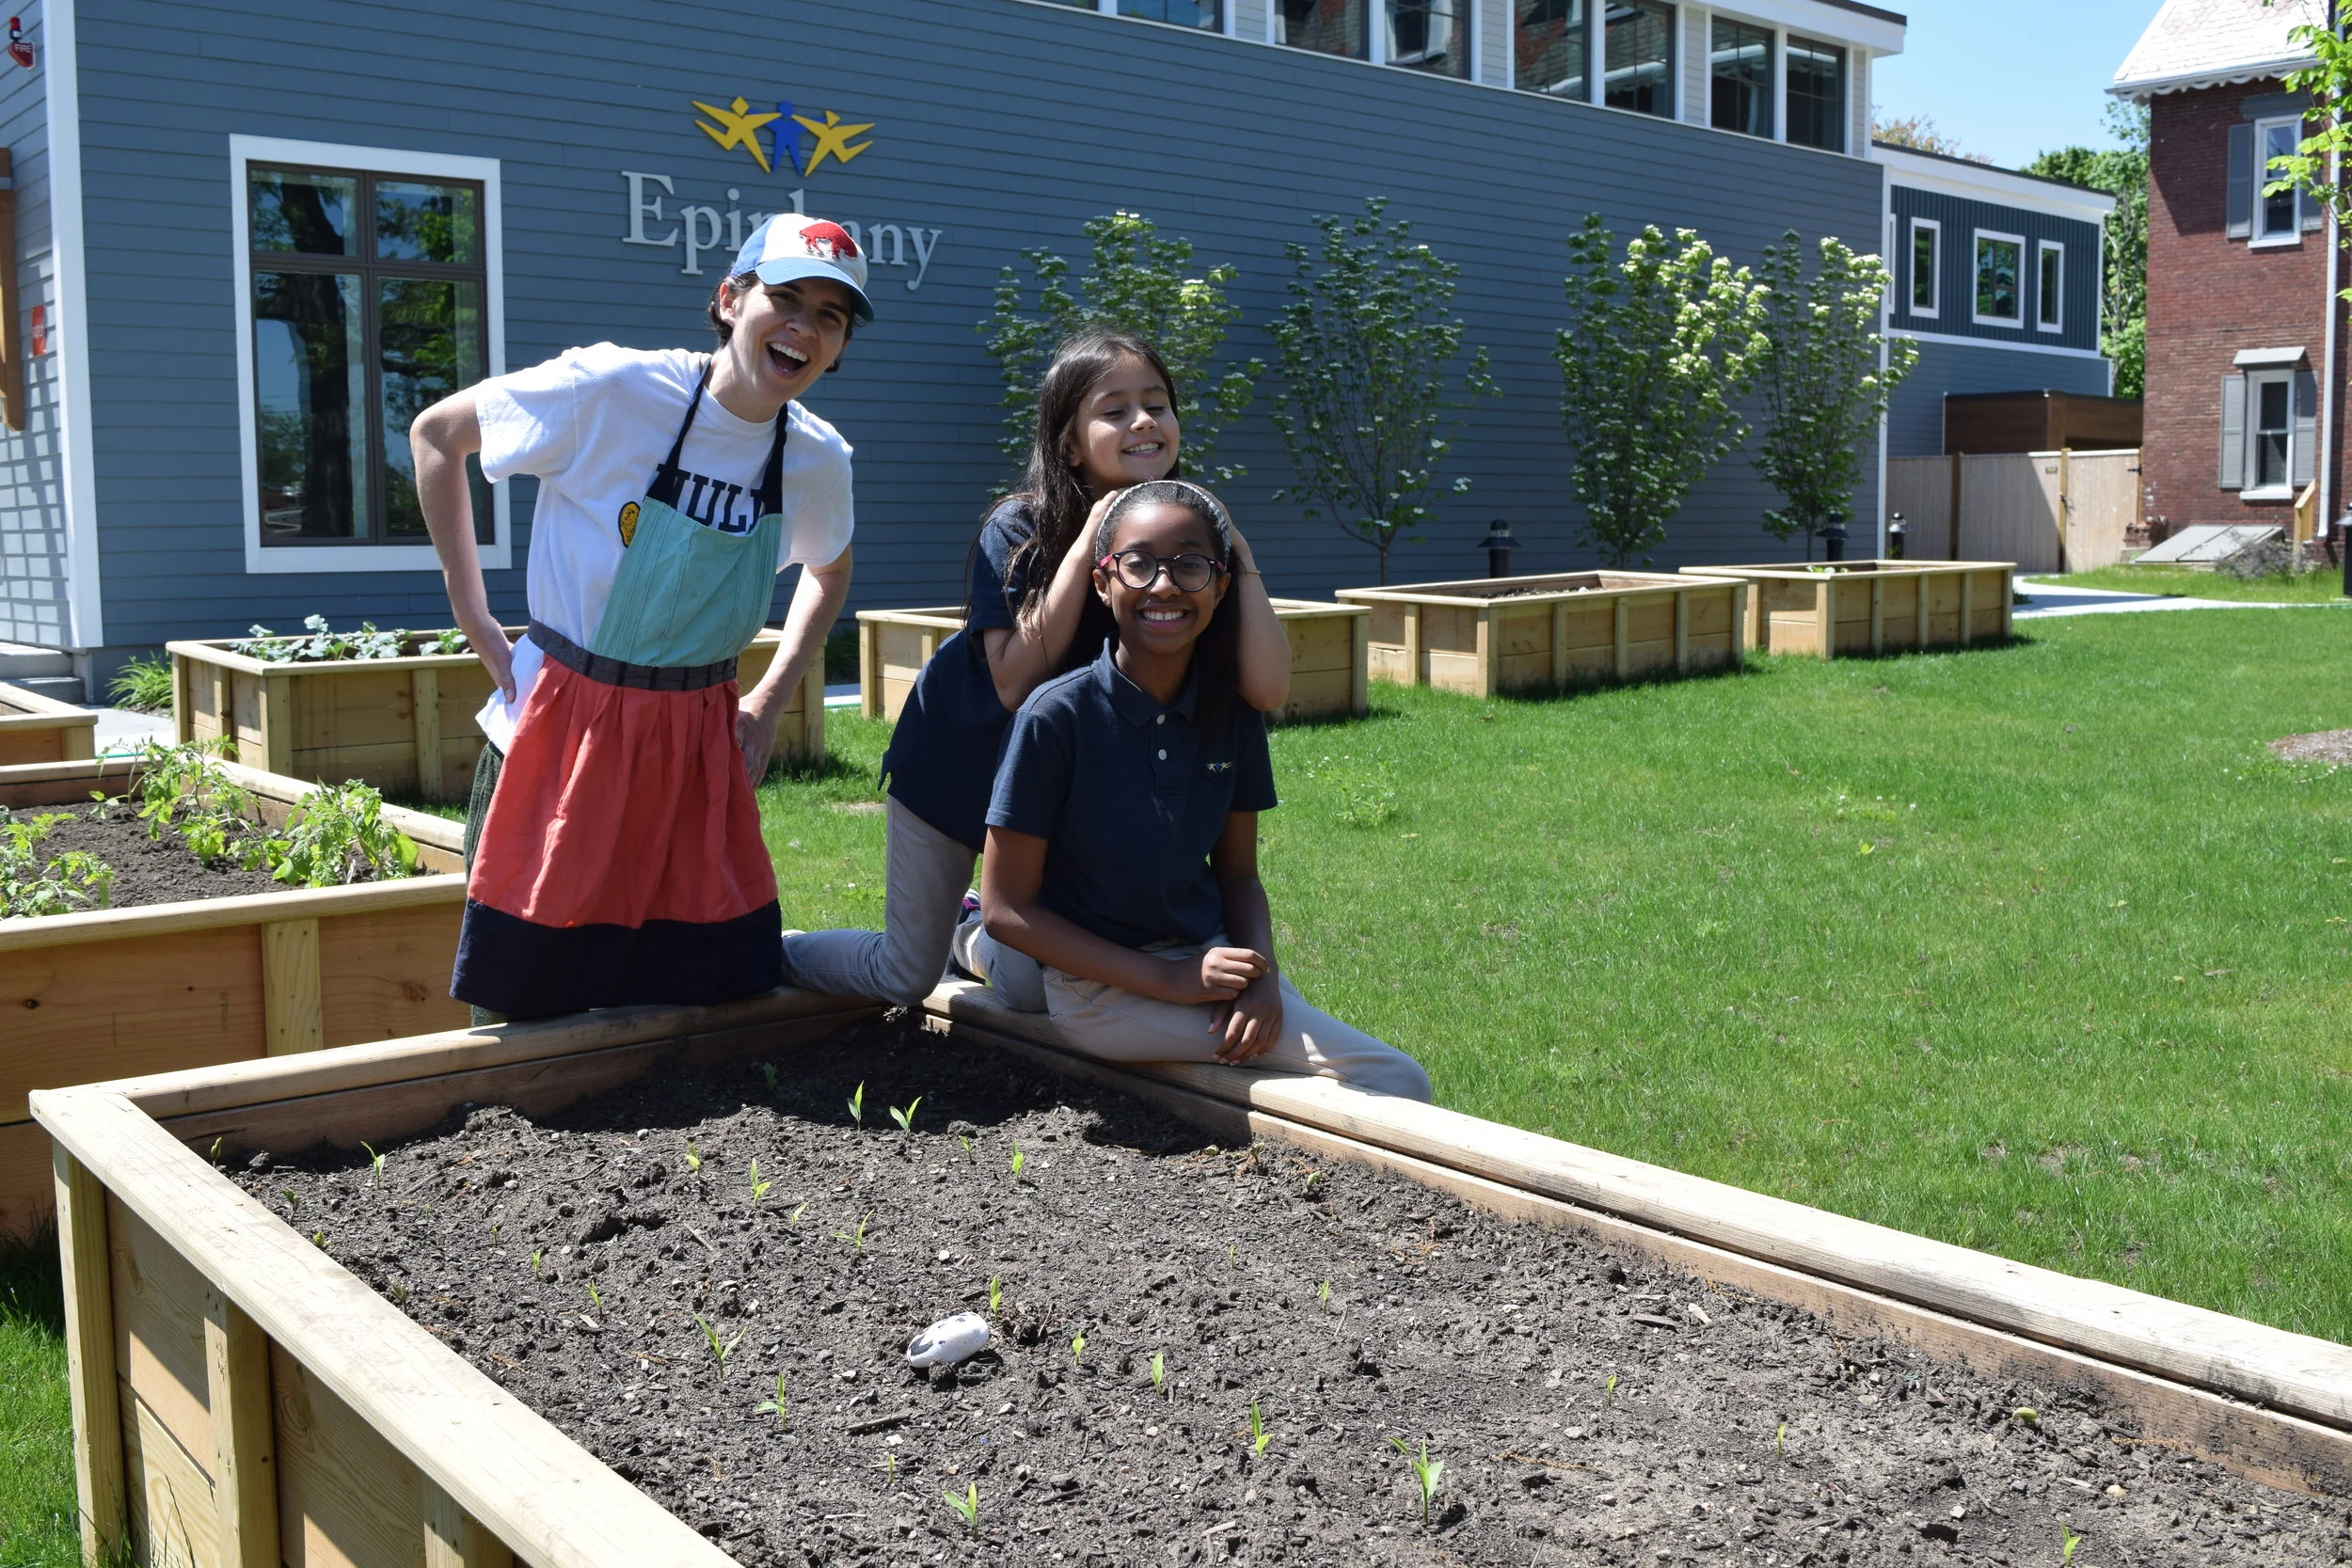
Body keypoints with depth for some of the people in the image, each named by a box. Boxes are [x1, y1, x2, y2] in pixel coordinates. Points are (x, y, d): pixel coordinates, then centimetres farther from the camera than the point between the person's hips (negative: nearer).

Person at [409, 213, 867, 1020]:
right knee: (523, 1014, 4)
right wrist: (474, 620, -6)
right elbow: (436, 433, -3)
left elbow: (830, 572, 21)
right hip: (559, 735, -3)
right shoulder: (612, 391, -15)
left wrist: (772, 697, 8)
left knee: (726, 996, 6)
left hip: (700, 753, 4)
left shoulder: (818, 459, -2)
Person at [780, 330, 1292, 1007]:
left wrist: (1236, 550, -28)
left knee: (1036, 987, 2)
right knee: (906, 980, 5)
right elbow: (1015, 680, -33)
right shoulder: (1020, 528, -21)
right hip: (955, 765, -3)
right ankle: (778, 947, 34)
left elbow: (1266, 689, -23)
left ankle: (977, 931, 35)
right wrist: (1089, 544, -34)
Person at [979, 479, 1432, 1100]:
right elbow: (1006, 908, -13)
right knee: (1396, 1080, -14)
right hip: (1103, 989, -6)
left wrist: (1261, 978, -12)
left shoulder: (1232, 714, -1)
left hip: (1213, 960, 6)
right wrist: (1168, 980, -18)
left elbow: (1238, 873, 9)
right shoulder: (1057, 717, -16)